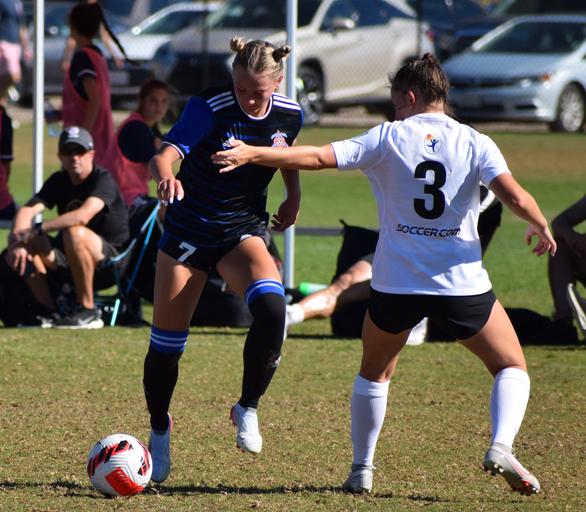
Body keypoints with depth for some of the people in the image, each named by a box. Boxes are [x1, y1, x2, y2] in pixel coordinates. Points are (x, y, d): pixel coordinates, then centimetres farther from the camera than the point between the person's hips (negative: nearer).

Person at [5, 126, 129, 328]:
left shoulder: (103, 180, -17)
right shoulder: (58, 181, 2)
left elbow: (83, 215, -36)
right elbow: (27, 210, -12)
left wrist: (37, 229, -39)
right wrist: (18, 242, -32)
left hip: (111, 256, -6)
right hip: (70, 257, 6)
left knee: (75, 233, -37)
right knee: (29, 247, -15)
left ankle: (87, 310, -26)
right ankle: (49, 310, -8)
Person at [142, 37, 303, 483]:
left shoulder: (290, 115, -6)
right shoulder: (209, 108, -19)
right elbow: (167, 152, -33)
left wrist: (293, 197, 14)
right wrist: (165, 176, -54)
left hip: (243, 230, 2)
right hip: (189, 229, -2)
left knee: (271, 308, -28)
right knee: (167, 340, 2)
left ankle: (248, 409, -8)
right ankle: (159, 431, 27)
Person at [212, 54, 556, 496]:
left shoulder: (387, 138, -3)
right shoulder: (475, 144, -3)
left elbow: (318, 157, -9)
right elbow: (516, 198, -14)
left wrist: (251, 154, -4)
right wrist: (542, 229, 5)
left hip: (395, 282, 1)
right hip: (462, 283, -1)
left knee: (374, 373, 25)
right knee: (512, 368, 15)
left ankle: (362, 468, 21)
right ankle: (502, 446, -10)